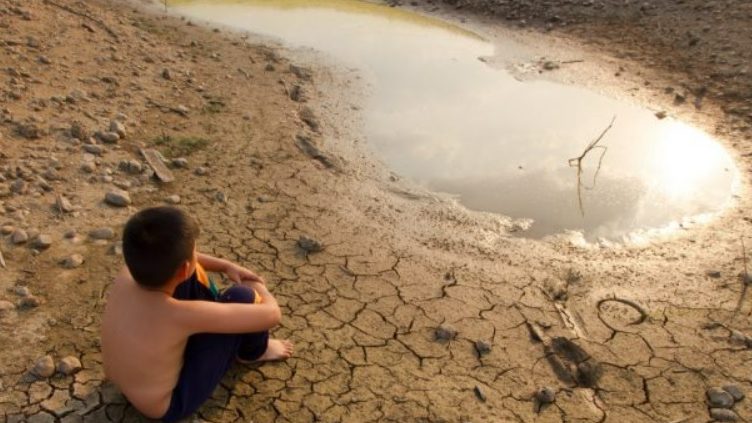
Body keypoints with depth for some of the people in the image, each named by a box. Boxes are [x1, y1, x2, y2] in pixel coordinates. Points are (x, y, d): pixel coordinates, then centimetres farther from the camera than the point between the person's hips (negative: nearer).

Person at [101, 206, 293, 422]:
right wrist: (259, 289, -7)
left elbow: (168, 257, 6)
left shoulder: (128, 273, -19)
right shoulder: (181, 315, -38)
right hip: (169, 405, -7)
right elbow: (271, 314, -29)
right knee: (241, 297, -18)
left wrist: (227, 266, 3)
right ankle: (252, 352, 16)